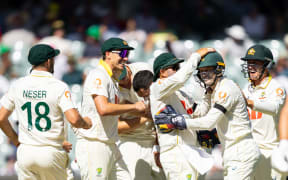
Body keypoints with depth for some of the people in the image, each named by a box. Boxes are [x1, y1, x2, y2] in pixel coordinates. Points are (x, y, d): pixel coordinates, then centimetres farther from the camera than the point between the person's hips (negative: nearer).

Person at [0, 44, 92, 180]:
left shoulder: (17, 85, 3)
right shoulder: (59, 87, -9)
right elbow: (74, 120, -19)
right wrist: (86, 123, 3)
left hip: (25, 152, 3)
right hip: (51, 153, -3)